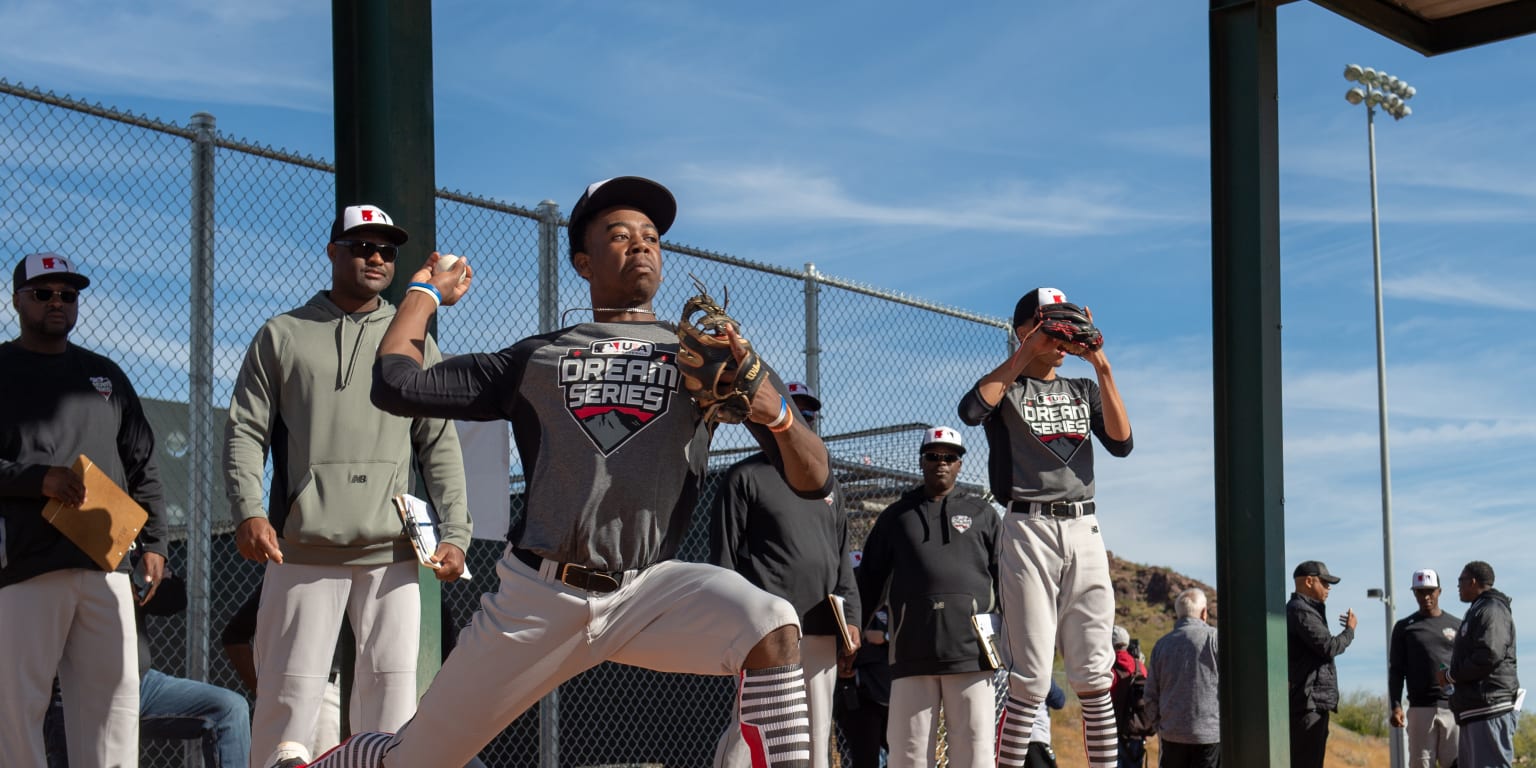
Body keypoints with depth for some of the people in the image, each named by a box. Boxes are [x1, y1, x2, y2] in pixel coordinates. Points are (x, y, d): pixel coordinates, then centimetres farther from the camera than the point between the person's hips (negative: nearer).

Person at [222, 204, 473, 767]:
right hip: (303, 550, -2)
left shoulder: (414, 341, 16)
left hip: (392, 552, 2)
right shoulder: (283, 335, 11)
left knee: (392, 689, -2)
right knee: (289, 692, -5)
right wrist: (249, 510, -12)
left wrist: (455, 532, 0)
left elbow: (439, 445, 11)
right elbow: (245, 431, 5)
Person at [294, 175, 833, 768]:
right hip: (534, 599, 1)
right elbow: (395, 382, 8)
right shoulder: (533, 359, 15)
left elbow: (813, 482, 2)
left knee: (770, 625, -31)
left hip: (649, 592, -1)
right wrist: (427, 291, 24)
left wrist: (777, 413, -19)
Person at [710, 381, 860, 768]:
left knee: (818, 734, 5)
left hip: (821, 630, 6)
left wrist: (850, 617, 9)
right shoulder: (745, 477, 4)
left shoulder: (828, 485, 22)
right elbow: (724, 556, -2)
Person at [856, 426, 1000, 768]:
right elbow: (868, 583, 17)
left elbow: (1004, 579, 12)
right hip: (911, 649, 0)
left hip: (971, 648, 0)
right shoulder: (895, 516, 18)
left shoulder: (982, 514, 17)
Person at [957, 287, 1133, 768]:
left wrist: (1102, 368, -3)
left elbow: (1121, 443, 4)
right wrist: (1026, 353, -12)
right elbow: (971, 410, -16)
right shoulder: (1006, 387, 8)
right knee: (1031, 677, -9)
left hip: (1084, 530, 4)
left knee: (1094, 675, 1)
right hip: (1029, 530, -4)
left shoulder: (1084, 391, 21)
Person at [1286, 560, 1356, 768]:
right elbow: (1328, 647, -17)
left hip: (1314, 702, 11)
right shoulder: (1300, 611, -12)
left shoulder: (1306, 610, 22)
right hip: (1308, 703, -11)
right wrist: (1350, 630, -2)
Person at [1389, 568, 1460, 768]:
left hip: (1454, 707, 1)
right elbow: (1396, 671, 6)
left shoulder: (1456, 626, 13)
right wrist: (1395, 706, -5)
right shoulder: (1404, 628, 10)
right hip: (1420, 707, -1)